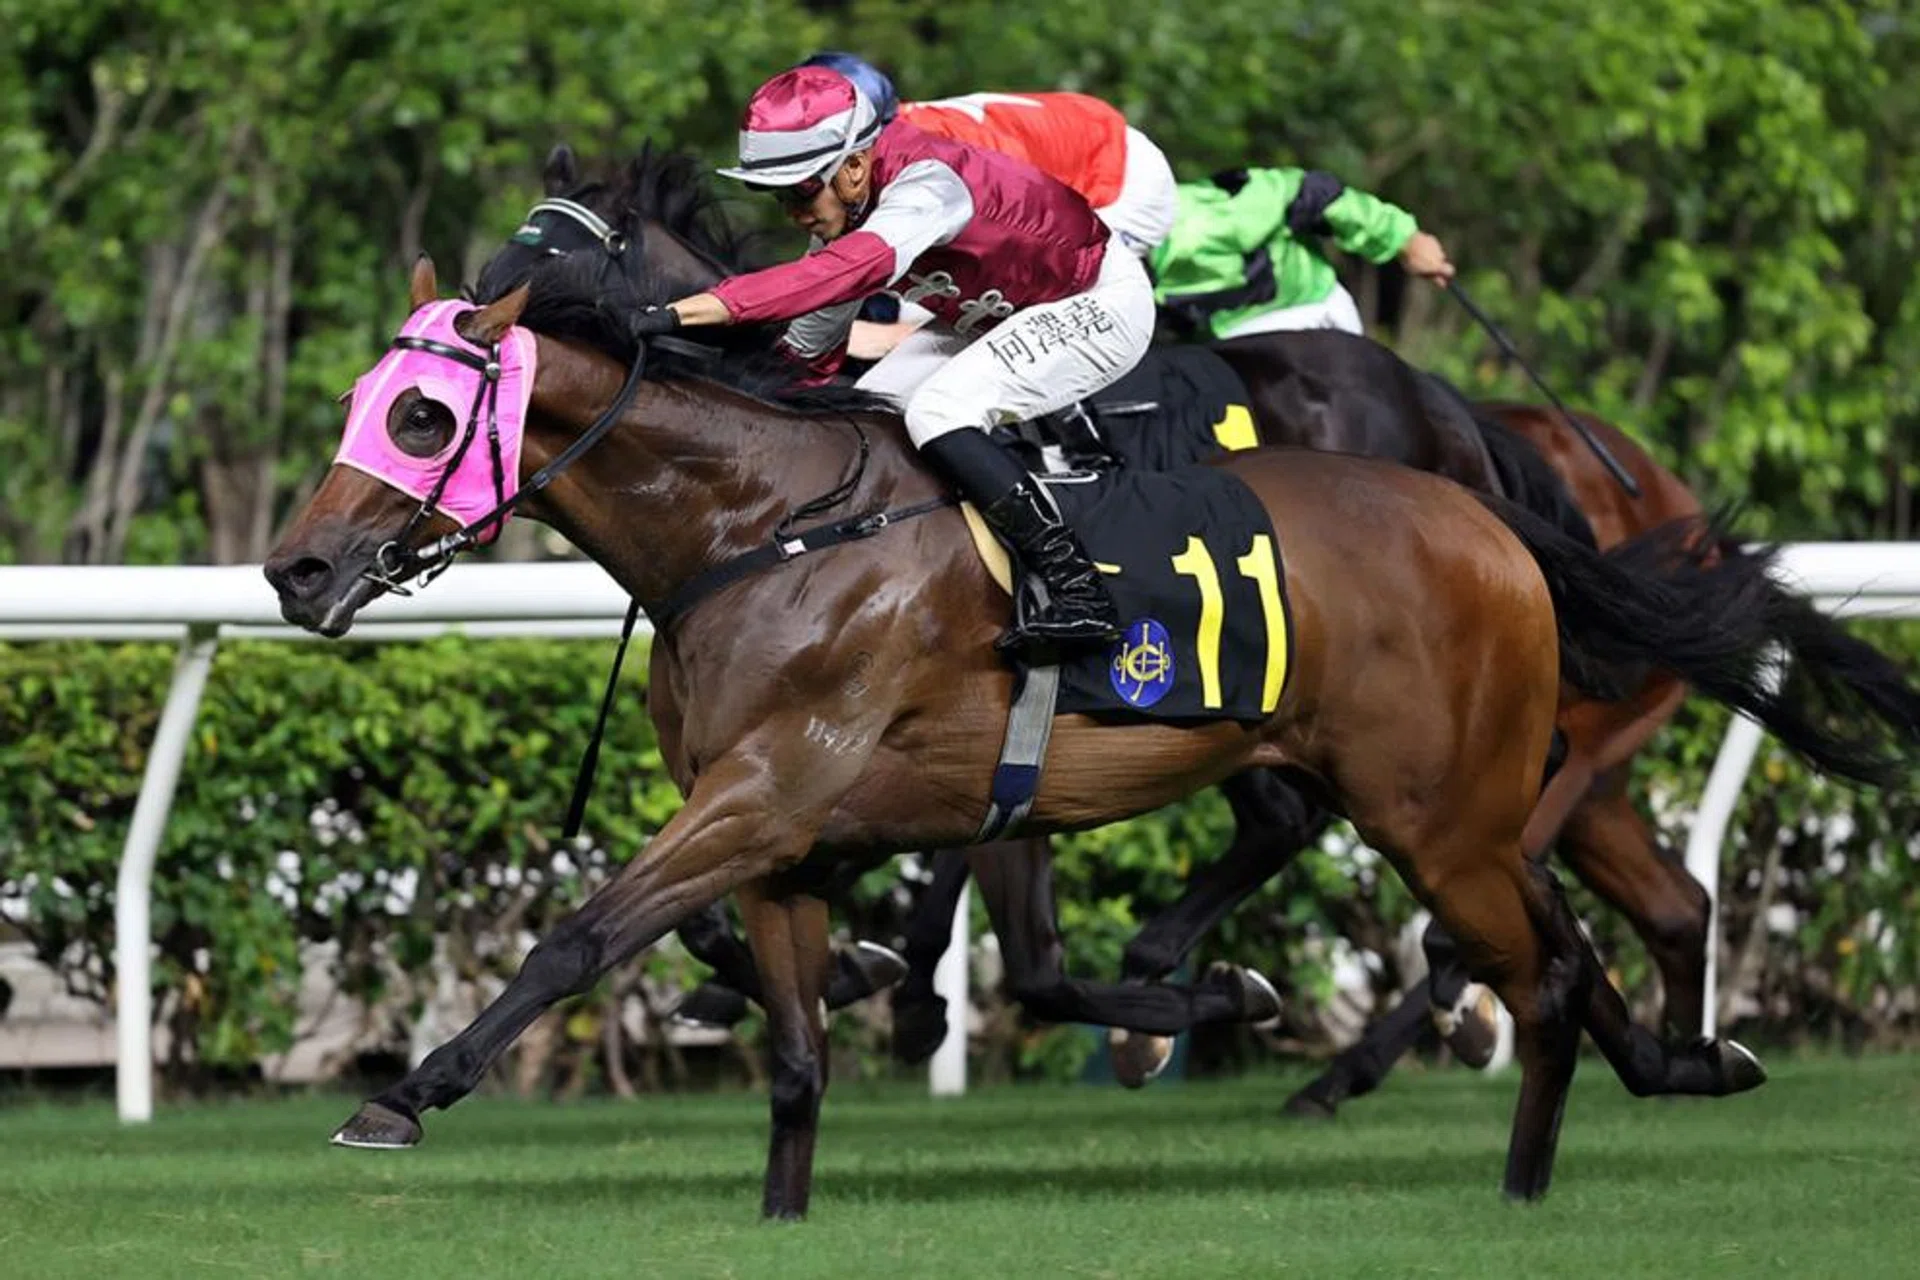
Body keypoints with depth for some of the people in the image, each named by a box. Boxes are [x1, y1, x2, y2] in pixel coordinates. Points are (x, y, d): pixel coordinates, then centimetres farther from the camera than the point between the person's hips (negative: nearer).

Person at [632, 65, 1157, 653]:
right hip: (1003, 316, 10)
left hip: (1105, 302, -10)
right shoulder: (841, 210, -5)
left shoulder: (926, 183, -33)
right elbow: (810, 348, 8)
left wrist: (702, 308, -60)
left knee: (937, 411, -27)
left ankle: (1075, 588, -27)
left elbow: (856, 268, -52)